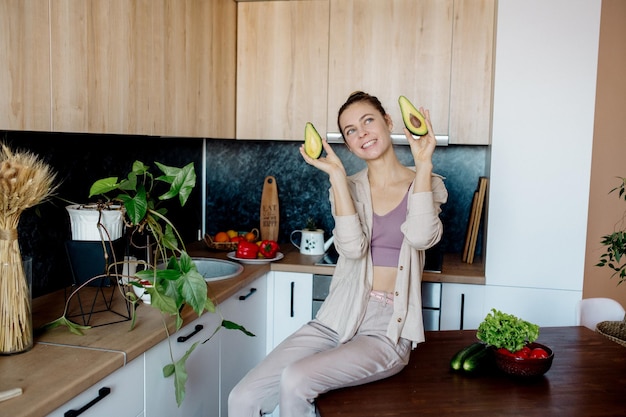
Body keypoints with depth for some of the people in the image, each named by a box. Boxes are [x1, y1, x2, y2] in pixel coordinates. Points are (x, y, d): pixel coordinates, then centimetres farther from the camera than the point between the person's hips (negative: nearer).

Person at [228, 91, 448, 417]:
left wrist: (423, 163, -15)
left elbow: (420, 237, -19)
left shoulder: (427, 185, 2)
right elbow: (352, 247, -11)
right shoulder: (348, 187, 8)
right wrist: (337, 174, -13)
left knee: (295, 381, -27)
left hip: (387, 329, -3)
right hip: (337, 319, 3)